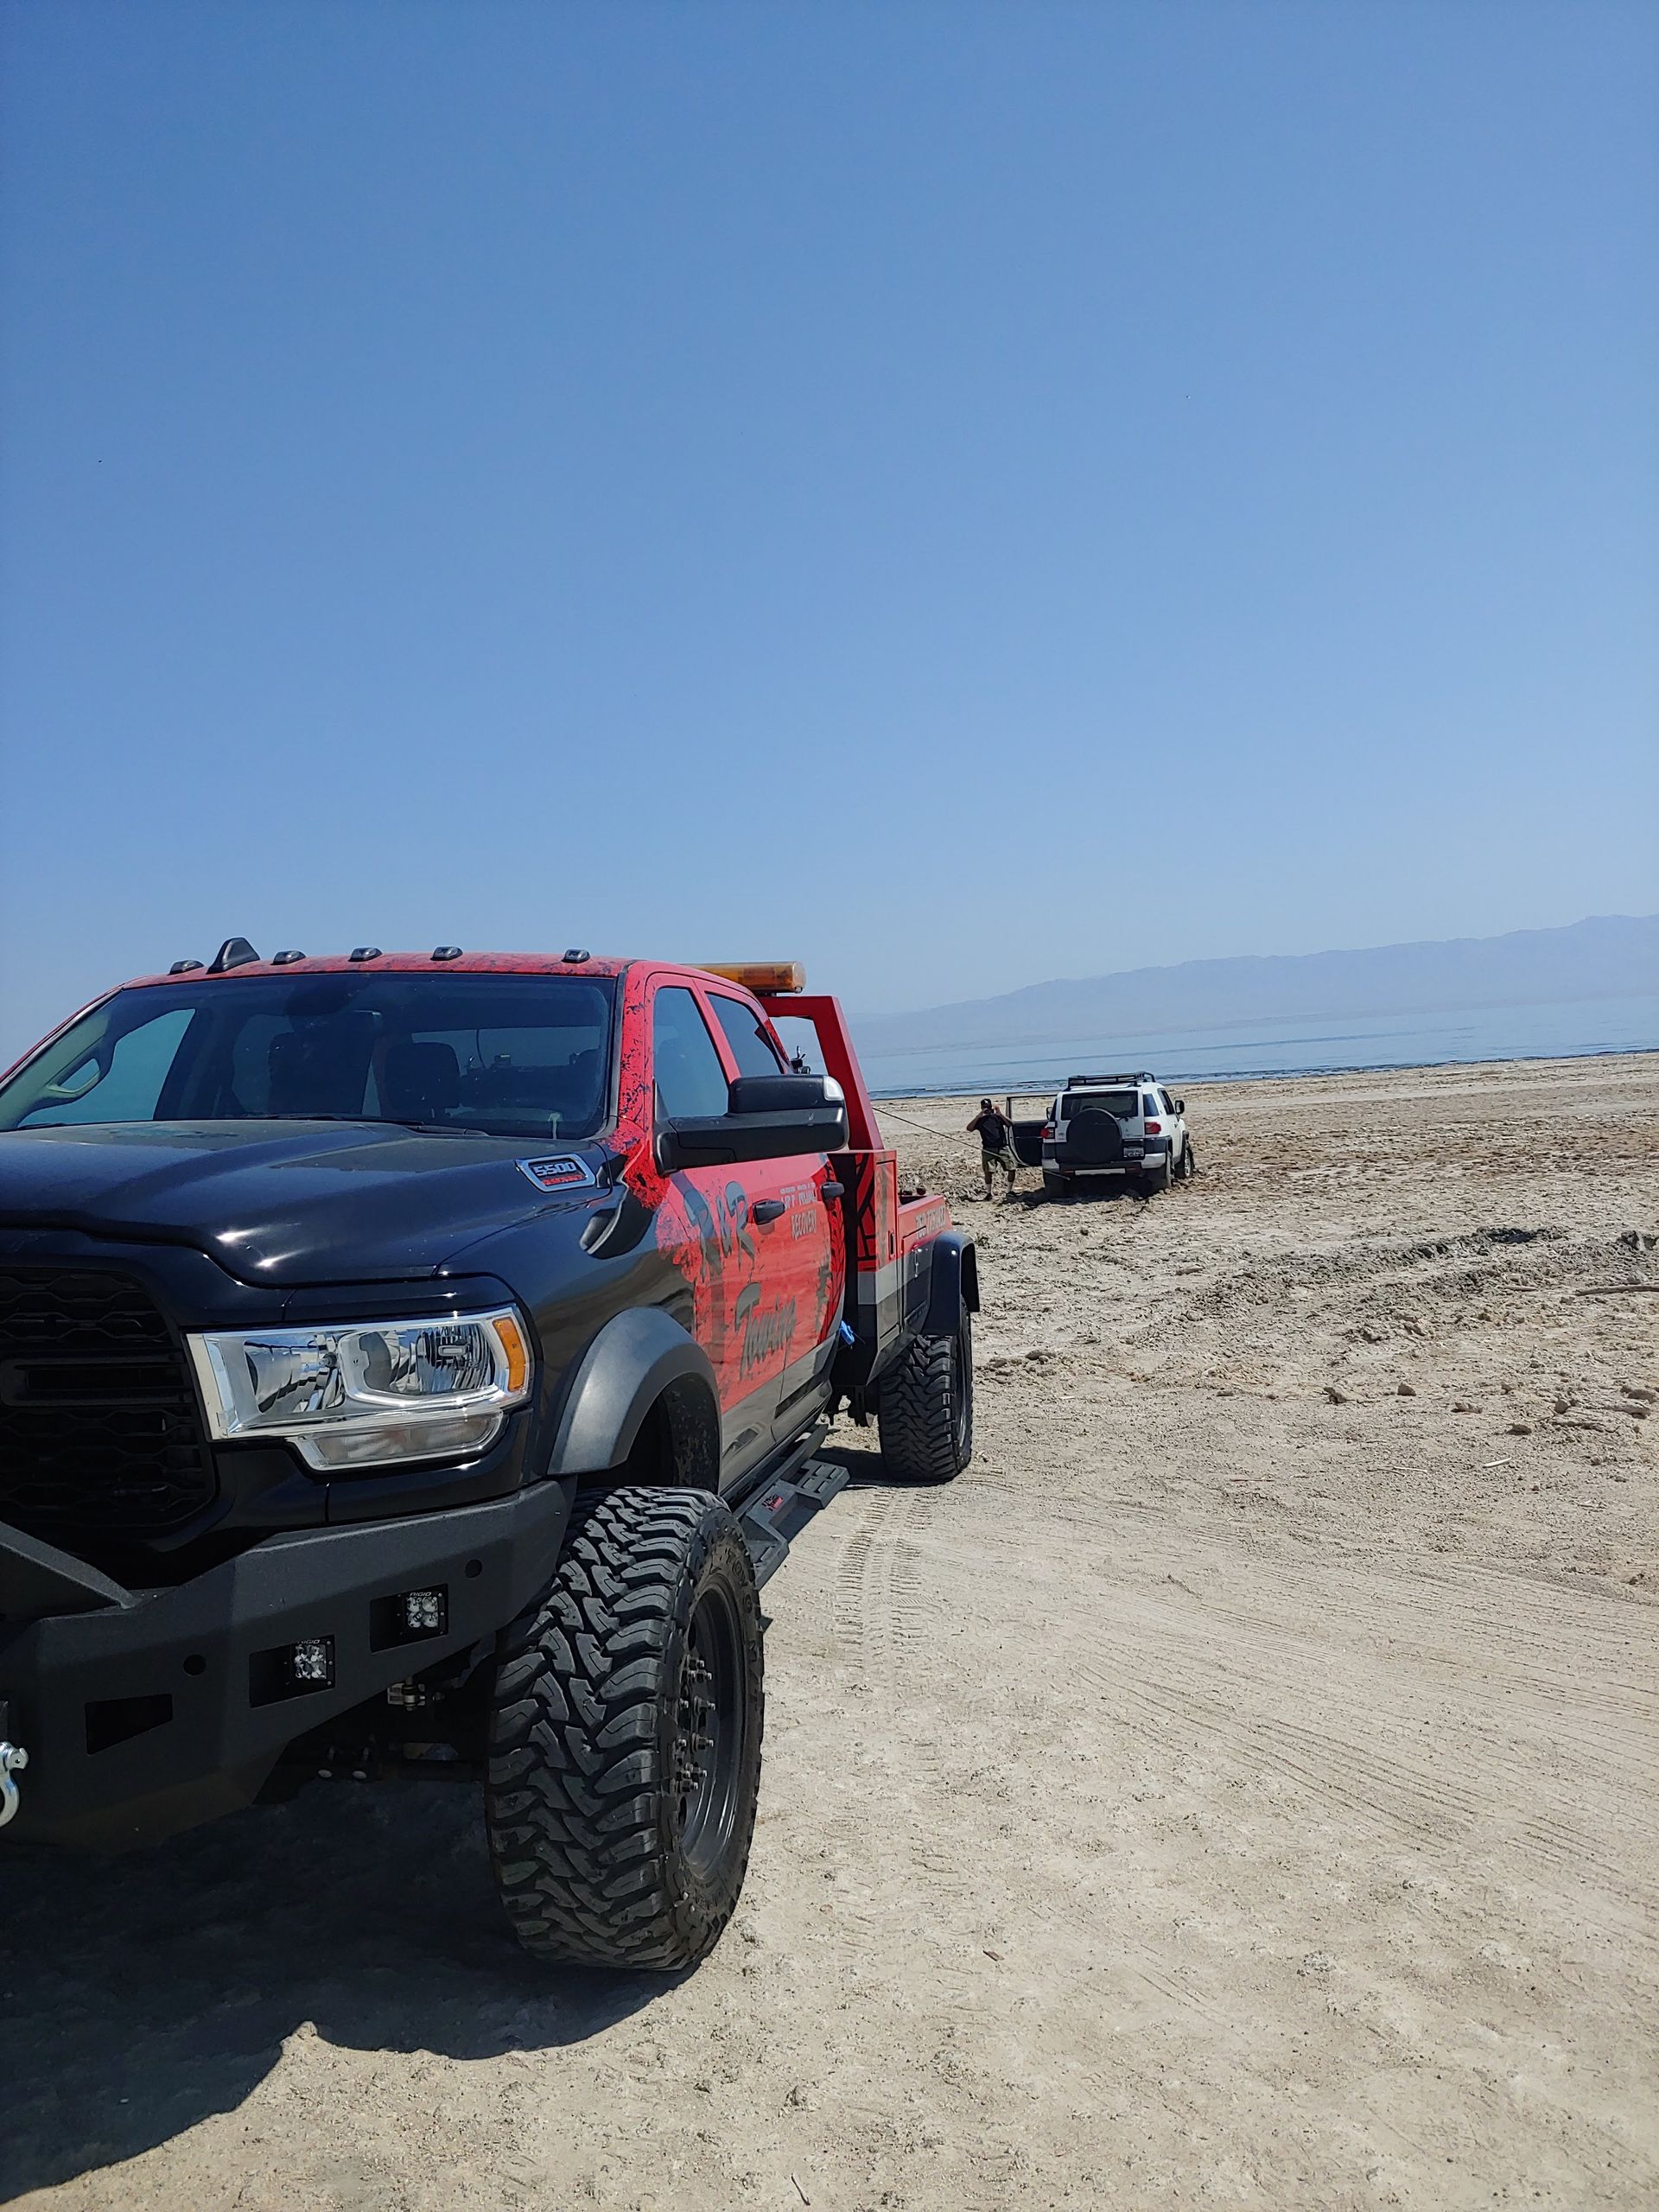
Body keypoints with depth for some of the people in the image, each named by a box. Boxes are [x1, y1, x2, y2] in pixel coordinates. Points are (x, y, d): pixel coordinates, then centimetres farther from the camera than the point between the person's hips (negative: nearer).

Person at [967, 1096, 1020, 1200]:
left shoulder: (997, 1117, 9)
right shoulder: (980, 1120, 9)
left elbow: (1010, 1124, -5)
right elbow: (969, 1128, -6)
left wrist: (1000, 1114, -15)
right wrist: (978, 1116, -12)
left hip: (1003, 1148, 1)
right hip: (988, 1149, -1)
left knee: (1012, 1168, -4)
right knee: (989, 1171, -8)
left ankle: (1010, 1190, 11)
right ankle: (989, 1193, 5)